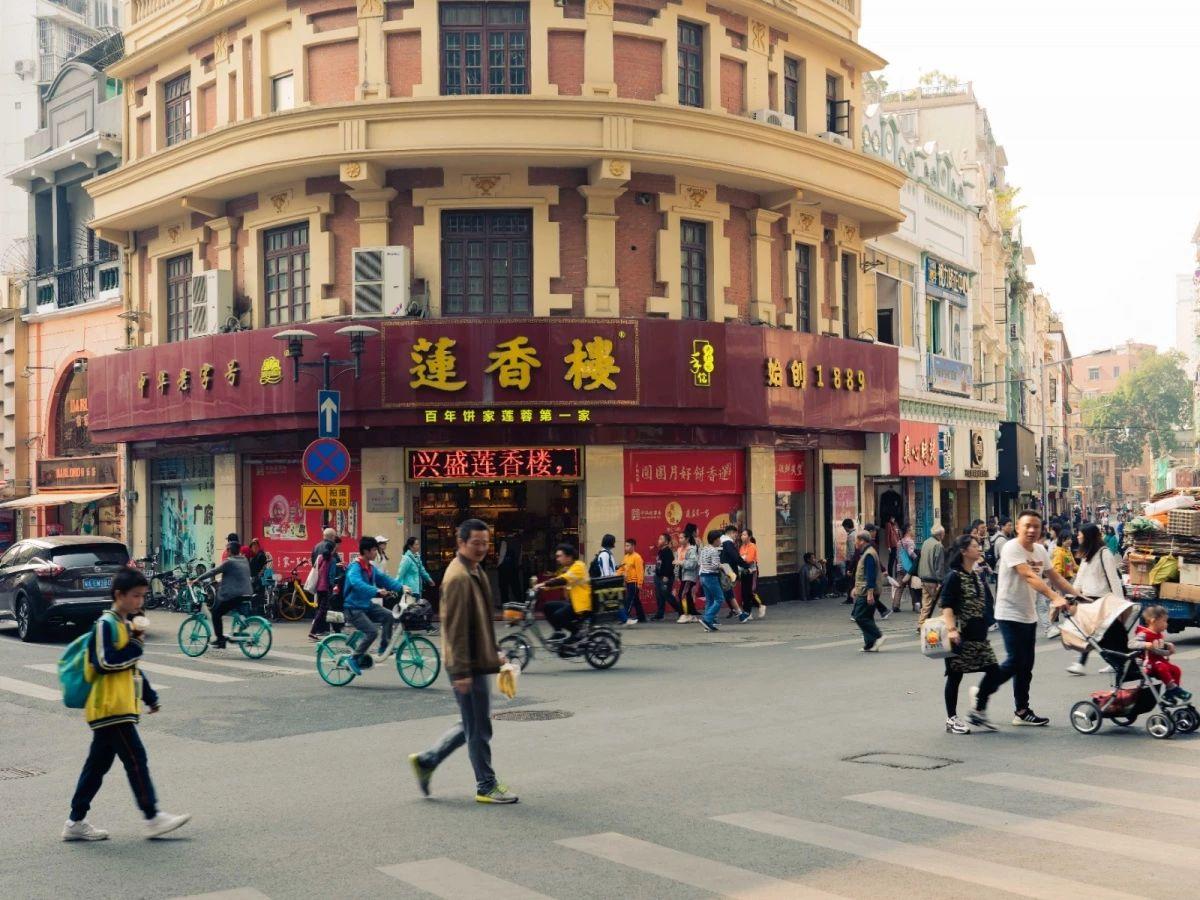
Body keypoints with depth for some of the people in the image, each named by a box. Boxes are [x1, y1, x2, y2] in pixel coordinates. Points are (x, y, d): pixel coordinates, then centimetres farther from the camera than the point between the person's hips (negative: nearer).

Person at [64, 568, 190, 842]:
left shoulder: (126, 624, 17)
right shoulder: (105, 625, -12)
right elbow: (106, 662, -22)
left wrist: (150, 697, 27)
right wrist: (136, 645, -15)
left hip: (120, 708, 9)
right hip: (110, 708, -9)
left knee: (98, 765, 12)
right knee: (136, 760, -8)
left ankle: (76, 822, 17)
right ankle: (153, 818, -5)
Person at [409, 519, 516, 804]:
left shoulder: (475, 572, 13)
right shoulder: (458, 577, -19)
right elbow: (456, 628, -22)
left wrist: (492, 654, 23)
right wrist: (462, 671, -22)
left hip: (478, 662, 10)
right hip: (468, 665, -10)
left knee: (472, 725, 18)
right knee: (479, 729, 2)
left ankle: (426, 761, 25)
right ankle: (486, 787, 14)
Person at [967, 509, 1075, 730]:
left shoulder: (1040, 550, 9)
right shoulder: (1012, 548, -18)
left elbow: (1055, 577, 16)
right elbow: (1029, 577, -29)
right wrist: (1054, 597, -39)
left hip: (1029, 614, 8)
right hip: (1010, 614, -8)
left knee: (1026, 664, 11)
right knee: (1014, 662, -13)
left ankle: (1022, 711, 19)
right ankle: (980, 700, -1)